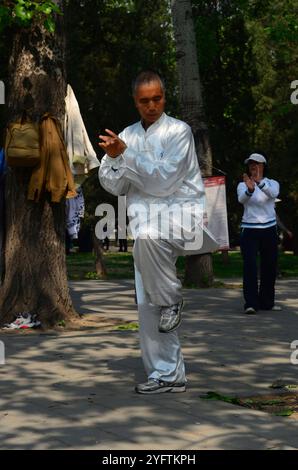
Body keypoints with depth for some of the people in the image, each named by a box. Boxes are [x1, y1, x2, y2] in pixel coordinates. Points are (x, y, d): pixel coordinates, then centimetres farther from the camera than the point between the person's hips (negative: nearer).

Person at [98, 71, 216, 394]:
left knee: (147, 237, -40)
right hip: (147, 224, 6)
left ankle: (172, 298, -16)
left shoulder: (178, 131, -4)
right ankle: (167, 374, 9)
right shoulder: (128, 135, 13)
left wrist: (125, 154, -17)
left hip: (181, 213, -5)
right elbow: (115, 186, 9)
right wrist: (112, 158, -10)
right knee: (148, 306, 0)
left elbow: (164, 180, -16)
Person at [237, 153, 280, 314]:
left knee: (269, 267, 5)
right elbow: (241, 199, -20)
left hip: (269, 230, 2)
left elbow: (273, 193, -21)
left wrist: (260, 182, -41)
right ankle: (250, 303, -18)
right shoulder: (243, 185, 4)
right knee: (250, 266, -14)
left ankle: (266, 302, 17)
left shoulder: (272, 183, 4)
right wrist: (249, 189, -43)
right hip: (249, 230, -2)